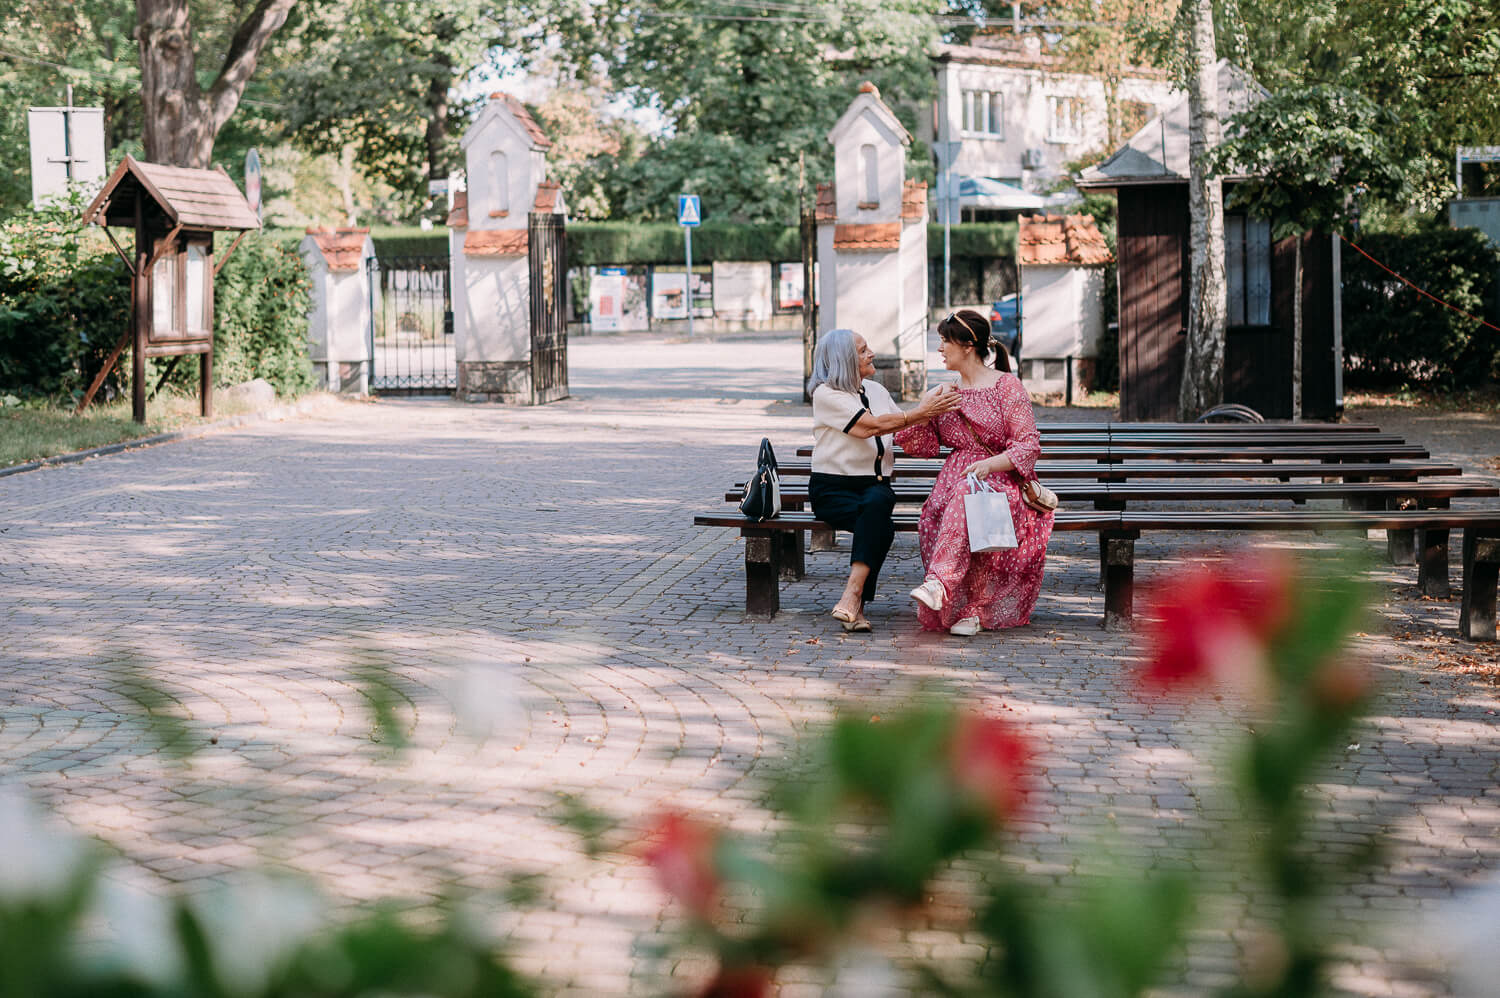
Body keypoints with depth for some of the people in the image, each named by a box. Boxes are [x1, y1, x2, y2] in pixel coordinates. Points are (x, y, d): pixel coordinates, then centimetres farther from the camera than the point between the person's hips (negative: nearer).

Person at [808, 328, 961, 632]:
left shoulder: (876, 390, 17)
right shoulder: (826, 394, -6)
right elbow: (874, 425, -16)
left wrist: (932, 407, 1)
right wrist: (922, 413, -16)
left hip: (875, 484, 4)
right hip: (832, 489, -4)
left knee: (877, 503, -35)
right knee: (881, 527, -34)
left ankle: (853, 595, -42)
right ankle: (856, 607, -35)